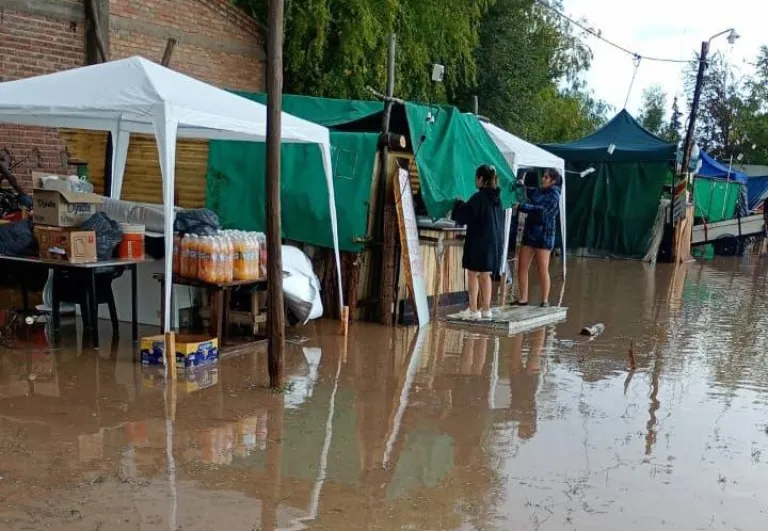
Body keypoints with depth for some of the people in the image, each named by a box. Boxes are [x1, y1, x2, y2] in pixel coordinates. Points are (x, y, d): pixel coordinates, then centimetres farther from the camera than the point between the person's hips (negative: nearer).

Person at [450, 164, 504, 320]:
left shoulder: (479, 198, -16)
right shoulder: (496, 197, 7)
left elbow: (462, 216, -12)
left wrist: (459, 204, 9)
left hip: (479, 241, -7)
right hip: (494, 241, 7)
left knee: (473, 274, 0)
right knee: (485, 275, 13)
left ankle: (473, 310, -1)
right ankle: (486, 309, 16)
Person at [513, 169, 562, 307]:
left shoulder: (553, 196, -9)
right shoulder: (537, 192, 12)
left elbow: (542, 211, -22)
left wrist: (522, 206, -24)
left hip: (544, 235, -7)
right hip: (529, 233, 7)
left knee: (543, 270, -1)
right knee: (522, 267, 3)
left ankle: (545, 300, 9)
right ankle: (523, 298, 10)